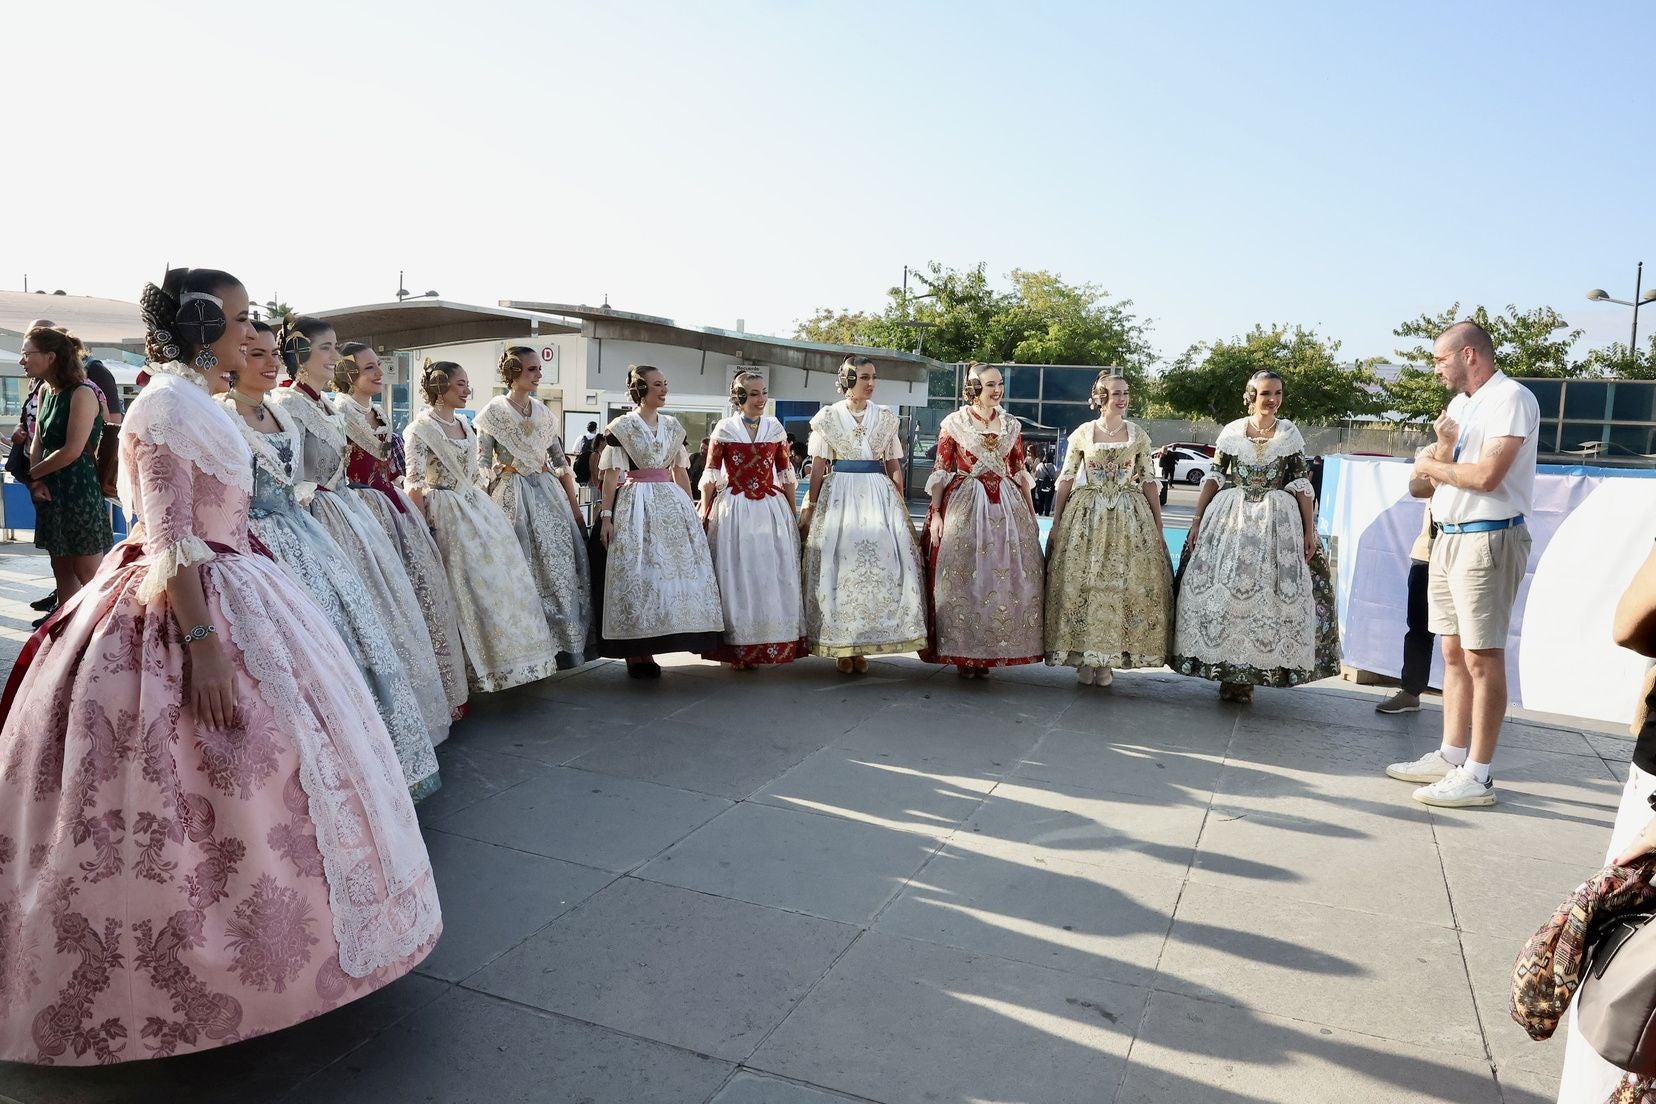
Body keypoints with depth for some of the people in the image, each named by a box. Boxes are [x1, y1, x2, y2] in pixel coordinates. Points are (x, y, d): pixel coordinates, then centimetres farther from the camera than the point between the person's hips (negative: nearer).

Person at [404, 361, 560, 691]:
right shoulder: (421, 427, -9)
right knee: (463, 587, -6)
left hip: (477, 509, 8)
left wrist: (486, 509, 16)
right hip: (446, 514, -8)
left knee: (498, 577, 8)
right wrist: (423, 527, -20)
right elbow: (415, 483, -14)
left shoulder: (464, 424, 13)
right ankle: (464, 674, 4)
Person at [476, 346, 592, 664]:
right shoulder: (493, 411, -2)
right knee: (524, 568, -3)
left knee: (563, 561, 2)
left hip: (548, 492, 5)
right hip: (514, 495, -5)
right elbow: (483, 464, -5)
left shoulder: (542, 411, 12)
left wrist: (574, 504, 9)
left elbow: (560, 460, 14)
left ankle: (569, 642, 11)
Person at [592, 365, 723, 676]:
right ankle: (634, 653, 3)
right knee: (635, 571, -5)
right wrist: (606, 515, -11)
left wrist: (690, 510, 13)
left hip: (671, 502, 5)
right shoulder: (622, 426, -2)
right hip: (635, 504, -5)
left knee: (674, 568, 2)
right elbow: (611, 474, -5)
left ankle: (646, 650, 11)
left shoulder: (673, 426, 13)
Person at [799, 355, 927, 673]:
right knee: (838, 563, -4)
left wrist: (901, 506, 4)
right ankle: (841, 646, 6)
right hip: (839, 494, -2)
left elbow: (894, 465, 10)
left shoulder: (886, 417, 11)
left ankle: (863, 645, 5)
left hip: (878, 494, 2)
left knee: (881, 561, -5)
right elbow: (818, 466, 3)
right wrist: (811, 506, -1)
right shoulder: (828, 417, 5)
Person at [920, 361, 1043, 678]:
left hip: (1007, 506, 4)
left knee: (1006, 578, 3)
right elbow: (941, 471, -2)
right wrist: (935, 513, -10)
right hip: (964, 504, -4)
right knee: (963, 578, -2)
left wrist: (1031, 514, 10)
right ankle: (963, 654, 8)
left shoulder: (1011, 425, 10)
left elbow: (1020, 472, 13)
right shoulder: (953, 423, 0)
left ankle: (990, 652, 14)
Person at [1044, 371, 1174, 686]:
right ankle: (1084, 658, 8)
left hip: (1129, 516, 1)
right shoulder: (1082, 434, 2)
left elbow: (1148, 481, 7)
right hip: (1087, 515, -1)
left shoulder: (1138, 435, 6)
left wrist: (1159, 528, 4)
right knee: (1081, 582, -3)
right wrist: (1056, 524, 0)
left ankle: (1108, 659, 9)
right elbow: (1066, 480, 5)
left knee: (1124, 584, -2)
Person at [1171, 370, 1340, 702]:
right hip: (1230, 517, 0)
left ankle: (1250, 673, 8)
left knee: (1269, 592, -2)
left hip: (1277, 521, 0)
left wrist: (1310, 529, -2)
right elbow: (1214, 478, 6)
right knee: (1222, 589, -2)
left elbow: (1301, 483, 3)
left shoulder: (1290, 433, 5)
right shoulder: (1231, 431, 4)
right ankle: (1225, 669, 9)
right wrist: (1197, 520, 1)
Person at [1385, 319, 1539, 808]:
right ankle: (1451, 756, 21)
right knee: (1454, 653, 12)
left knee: (1482, 657, -6)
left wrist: (1433, 464, -4)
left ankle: (1477, 777, -1)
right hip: (1449, 537, 9)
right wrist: (1442, 449, -10)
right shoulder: (1460, 404, 16)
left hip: (1488, 540, -9)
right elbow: (1431, 474, 10)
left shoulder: (1511, 398, -11)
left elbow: (1487, 475, -20)